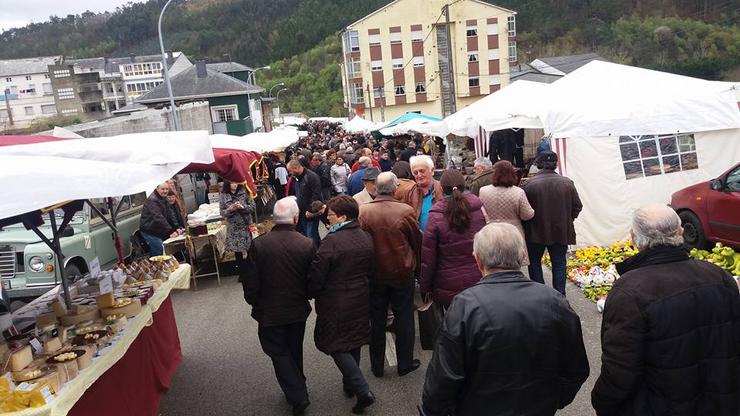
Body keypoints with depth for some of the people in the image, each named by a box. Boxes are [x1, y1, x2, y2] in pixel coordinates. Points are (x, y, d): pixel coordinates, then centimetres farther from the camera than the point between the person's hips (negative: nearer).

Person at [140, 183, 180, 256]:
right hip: (150, 232, -9)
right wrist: (170, 231, -37)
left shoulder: (164, 199, 12)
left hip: (159, 232, 9)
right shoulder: (152, 200, -21)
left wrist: (175, 228, -2)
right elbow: (158, 218, -31)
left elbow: (169, 215, 13)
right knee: (160, 252, -15)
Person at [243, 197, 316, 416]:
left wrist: (253, 301, 8)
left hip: (270, 312, -2)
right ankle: (297, 388, 39)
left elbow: (251, 281, -12)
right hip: (298, 310, 2)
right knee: (295, 350, 22)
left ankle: (298, 397, 8)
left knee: (279, 352, 13)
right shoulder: (307, 244, -16)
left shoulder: (258, 244, -18)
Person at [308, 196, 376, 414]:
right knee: (354, 342, 21)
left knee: (335, 345, 6)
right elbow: (370, 270, 9)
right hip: (361, 300, 7)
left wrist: (311, 293, -1)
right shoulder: (367, 237, -1)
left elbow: (316, 275, -19)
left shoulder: (332, 241, -23)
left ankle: (363, 391, -1)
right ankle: (350, 384, 37)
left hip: (337, 304, -7)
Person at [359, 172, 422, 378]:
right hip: (403, 273, -2)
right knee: (404, 318, 15)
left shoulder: (363, 211, -13)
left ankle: (377, 365, 28)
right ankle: (405, 363, 26)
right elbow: (417, 241, -5)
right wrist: (416, 267, 11)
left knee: (377, 320, 16)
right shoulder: (406, 211, -16)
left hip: (374, 274, 2)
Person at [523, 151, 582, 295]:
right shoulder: (567, 183, -5)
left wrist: (527, 227, 7)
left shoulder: (530, 184, -15)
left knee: (534, 262, 15)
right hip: (561, 231, 2)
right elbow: (577, 206, 1)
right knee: (559, 264, 13)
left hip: (536, 231, -2)